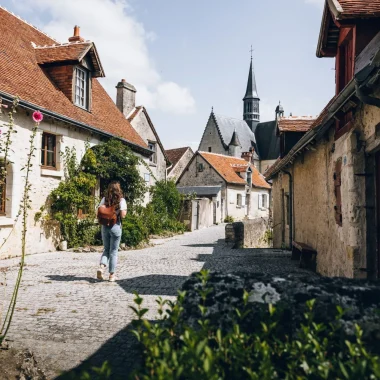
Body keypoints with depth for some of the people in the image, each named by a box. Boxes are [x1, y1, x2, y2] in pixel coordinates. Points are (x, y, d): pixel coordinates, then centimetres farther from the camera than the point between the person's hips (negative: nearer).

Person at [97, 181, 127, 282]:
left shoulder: (104, 199, 3)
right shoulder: (121, 200, -6)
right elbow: (123, 215, -13)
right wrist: (125, 210, 5)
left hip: (105, 226, 3)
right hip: (115, 226, -3)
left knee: (106, 249, 17)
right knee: (114, 251, 5)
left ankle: (102, 266, -6)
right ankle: (112, 275, 10)